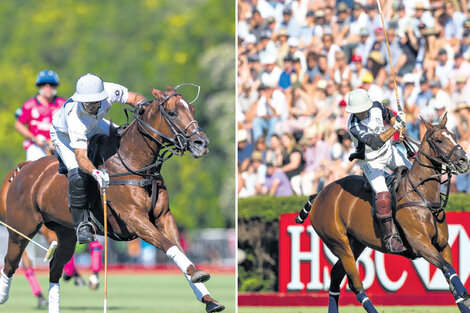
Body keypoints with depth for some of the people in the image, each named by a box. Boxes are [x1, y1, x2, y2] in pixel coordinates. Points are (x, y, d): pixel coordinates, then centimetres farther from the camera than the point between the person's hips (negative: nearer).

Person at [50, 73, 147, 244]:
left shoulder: (109, 91, -35)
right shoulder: (75, 117, -45)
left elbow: (135, 97, -18)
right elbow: (81, 157, -46)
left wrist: (141, 105, -43)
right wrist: (96, 173, -66)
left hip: (93, 126, 6)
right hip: (64, 135, -6)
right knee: (78, 174, -24)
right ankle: (82, 224, -10)